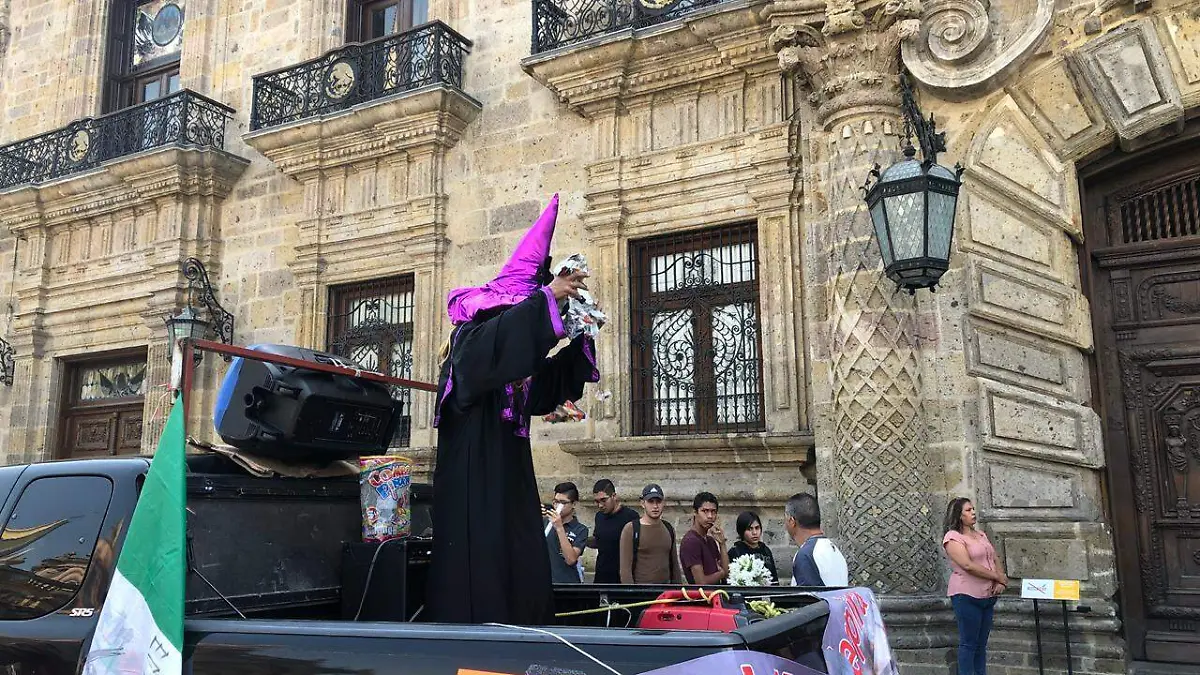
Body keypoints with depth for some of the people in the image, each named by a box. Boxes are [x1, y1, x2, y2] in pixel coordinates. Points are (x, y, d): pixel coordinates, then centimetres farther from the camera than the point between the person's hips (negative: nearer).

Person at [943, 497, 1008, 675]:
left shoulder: (980, 534, 15)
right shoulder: (953, 537, -10)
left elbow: (995, 560, 15)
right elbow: (968, 566, -19)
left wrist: (1000, 582, -4)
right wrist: (998, 577, -13)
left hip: (988, 595, 7)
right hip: (967, 596, -7)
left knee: (981, 644, 11)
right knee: (969, 643, -2)